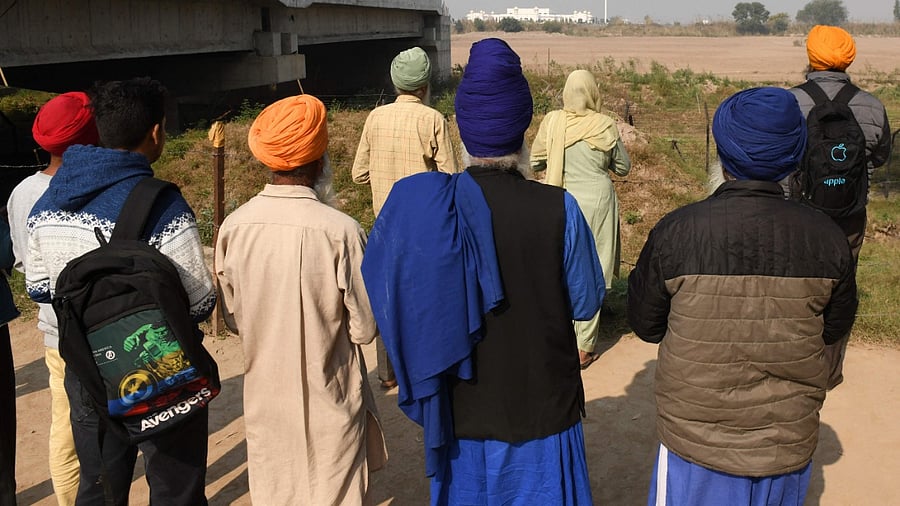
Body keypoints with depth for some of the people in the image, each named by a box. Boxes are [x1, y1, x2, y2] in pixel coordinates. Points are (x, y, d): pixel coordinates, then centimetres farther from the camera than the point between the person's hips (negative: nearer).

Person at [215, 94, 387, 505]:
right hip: (328, 402, -4)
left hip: (264, 400, 4)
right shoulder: (340, 231, -23)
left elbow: (234, 318, 2)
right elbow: (365, 330, -14)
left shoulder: (233, 227, -11)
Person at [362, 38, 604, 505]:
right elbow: (586, 303, -7)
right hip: (541, 409, -1)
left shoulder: (414, 205, -15)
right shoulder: (558, 211, -19)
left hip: (458, 412, 2)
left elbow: (381, 295, -5)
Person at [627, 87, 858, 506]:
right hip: (790, 443, 2)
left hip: (698, 440, -2)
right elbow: (835, 328, 4)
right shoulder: (826, 238, -11)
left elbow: (645, 326, -5)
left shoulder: (676, 232, -18)